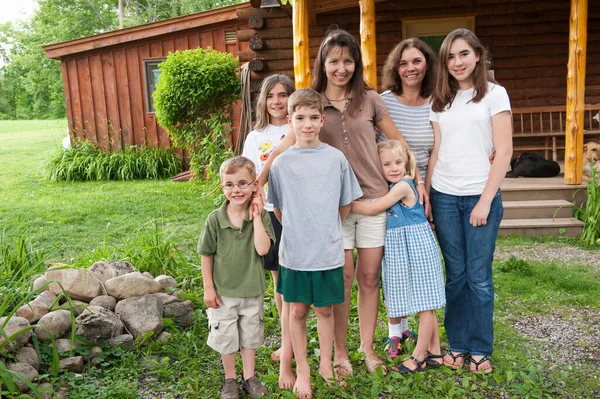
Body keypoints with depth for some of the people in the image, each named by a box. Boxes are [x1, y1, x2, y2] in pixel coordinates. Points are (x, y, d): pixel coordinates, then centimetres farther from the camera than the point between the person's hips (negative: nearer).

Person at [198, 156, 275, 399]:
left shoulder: (261, 216, -10)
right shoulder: (215, 219, -13)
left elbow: (262, 249, -24)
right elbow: (206, 256, -5)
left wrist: (256, 217, -22)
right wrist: (208, 288, -5)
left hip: (252, 290, 1)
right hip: (223, 292, -1)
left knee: (250, 336, 18)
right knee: (226, 338, 14)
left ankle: (249, 377, 38)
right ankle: (230, 379, 36)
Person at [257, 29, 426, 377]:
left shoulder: (369, 99, 3)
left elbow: (398, 142, 9)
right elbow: (285, 148, -6)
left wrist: (418, 179, 6)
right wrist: (256, 184, -15)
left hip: (374, 198, 1)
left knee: (370, 275, 8)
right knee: (343, 276, 4)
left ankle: (368, 347, 24)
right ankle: (340, 351, 20)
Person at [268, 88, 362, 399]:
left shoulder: (336, 158, -4)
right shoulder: (281, 163, -4)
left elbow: (345, 204, 7)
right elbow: (278, 209, 7)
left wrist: (326, 231, 9)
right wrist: (297, 233, 6)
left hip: (329, 253, 0)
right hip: (294, 254, 0)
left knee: (325, 309, 14)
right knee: (297, 311, 11)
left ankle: (326, 364, 33)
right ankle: (302, 371, 27)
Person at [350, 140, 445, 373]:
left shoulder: (403, 186, -16)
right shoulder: (390, 187, 12)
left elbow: (371, 209, -16)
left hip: (416, 247, -9)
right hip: (400, 249, 9)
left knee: (425, 305, 3)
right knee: (425, 306, 16)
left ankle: (419, 357, 11)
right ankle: (434, 351, 27)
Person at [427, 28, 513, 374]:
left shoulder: (494, 94, 1)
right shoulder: (440, 102, 12)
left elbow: (504, 152, -5)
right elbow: (437, 152, 11)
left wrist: (485, 201, -11)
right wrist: (425, 196, 3)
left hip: (481, 196, -3)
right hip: (444, 197, 3)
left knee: (479, 276, 3)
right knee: (455, 274, 8)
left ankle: (480, 349, 18)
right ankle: (458, 345, 21)